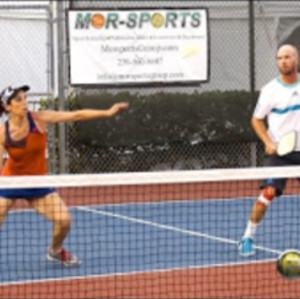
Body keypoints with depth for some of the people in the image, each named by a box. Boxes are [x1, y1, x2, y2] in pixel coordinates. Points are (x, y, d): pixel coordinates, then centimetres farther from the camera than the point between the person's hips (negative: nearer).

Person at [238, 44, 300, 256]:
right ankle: (248, 238, -6)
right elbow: (257, 119, 0)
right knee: (268, 193, -15)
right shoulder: (270, 90, -6)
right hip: (279, 151, -3)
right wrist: (268, 142, -14)